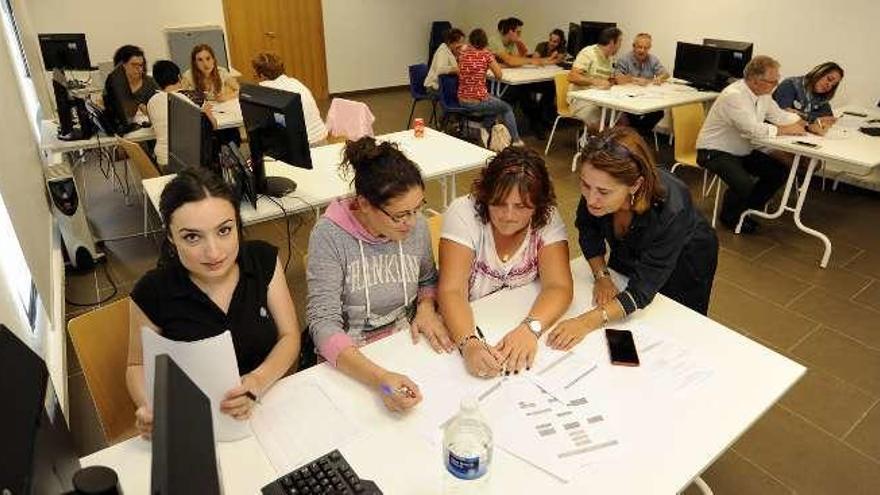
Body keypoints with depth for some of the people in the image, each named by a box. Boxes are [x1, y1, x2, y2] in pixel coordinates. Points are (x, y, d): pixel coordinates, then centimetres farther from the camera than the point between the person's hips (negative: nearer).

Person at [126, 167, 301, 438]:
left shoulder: (264, 259, -7)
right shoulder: (153, 292, -11)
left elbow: (289, 336, -3)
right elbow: (139, 365, 5)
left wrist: (258, 382, -22)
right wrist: (149, 409, -15)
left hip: (266, 409, 0)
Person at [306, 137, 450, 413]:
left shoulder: (417, 225, -3)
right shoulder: (329, 236, -17)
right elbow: (324, 325, -22)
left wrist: (426, 308, -6)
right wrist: (379, 378, -35)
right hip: (351, 361, -4)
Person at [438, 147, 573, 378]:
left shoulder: (547, 218, -11)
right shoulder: (463, 213, -17)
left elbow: (558, 287, -17)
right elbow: (452, 291, -23)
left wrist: (530, 328, -36)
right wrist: (468, 343, -40)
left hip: (522, 321, 2)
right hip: (468, 325, -2)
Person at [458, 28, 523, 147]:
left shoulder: (462, 54, 5)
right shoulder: (486, 54, -9)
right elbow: (498, 76, -3)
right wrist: (492, 60, 12)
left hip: (462, 100, 6)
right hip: (477, 100, -6)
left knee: (497, 104, 32)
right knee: (507, 108, 23)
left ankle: (484, 128, 15)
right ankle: (515, 140, 28)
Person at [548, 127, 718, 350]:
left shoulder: (671, 210, -44)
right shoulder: (597, 185, -33)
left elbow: (641, 290, -39)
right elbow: (588, 229, -10)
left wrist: (588, 321, -49)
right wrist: (601, 276, -17)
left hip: (682, 261, -3)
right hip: (628, 253, 4)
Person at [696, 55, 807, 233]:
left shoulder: (763, 93, 3)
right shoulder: (733, 95, -25)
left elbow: (780, 115, 13)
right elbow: (754, 130, -30)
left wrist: (806, 123, -3)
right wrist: (786, 130, -19)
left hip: (743, 151, 9)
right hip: (715, 152, -9)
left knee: (779, 172, 0)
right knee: (744, 184, -29)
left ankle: (746, 210, 17)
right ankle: (729, 216, 3)